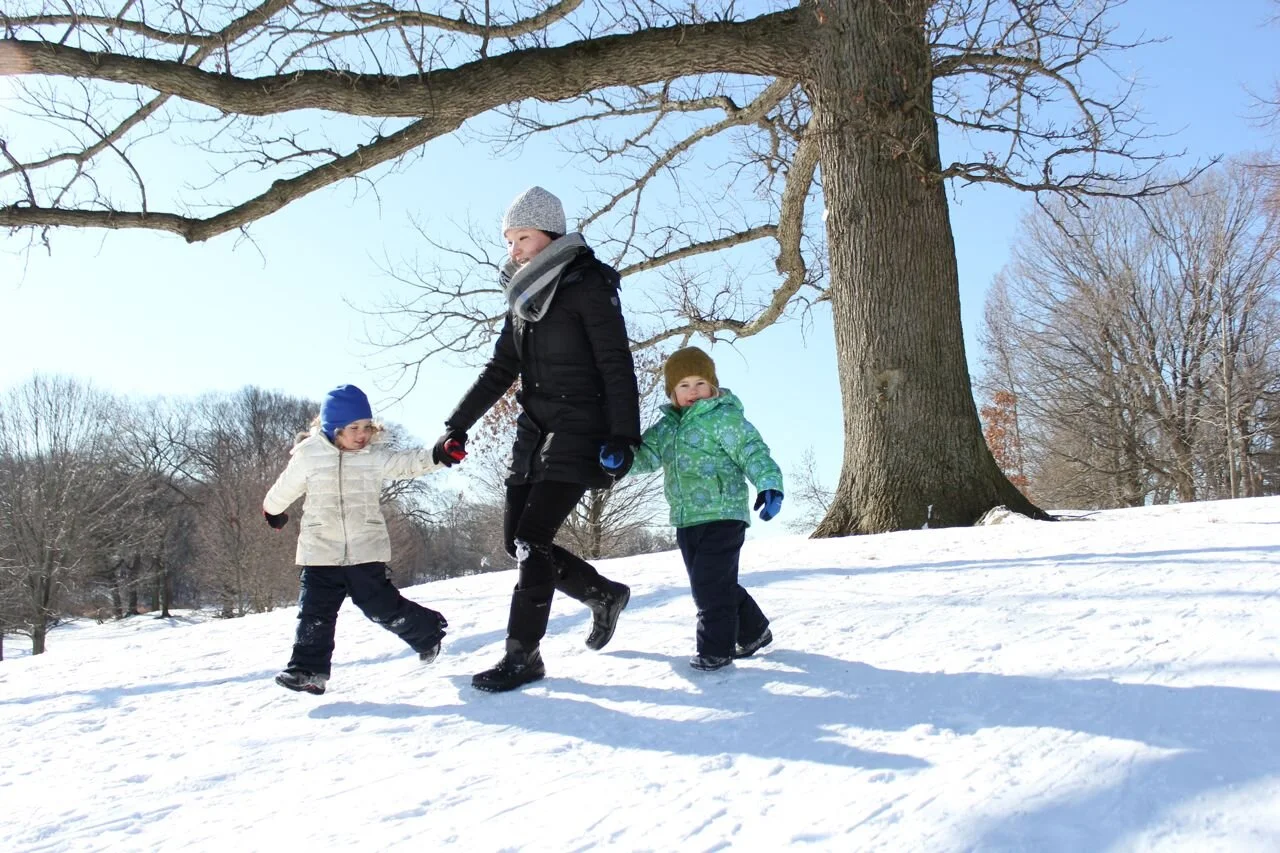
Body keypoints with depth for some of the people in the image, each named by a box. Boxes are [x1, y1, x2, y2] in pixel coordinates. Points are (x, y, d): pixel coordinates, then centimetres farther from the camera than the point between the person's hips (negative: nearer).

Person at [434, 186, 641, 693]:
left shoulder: (588, 285, -7)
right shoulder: (523, 297, 15)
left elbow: (616, 365, -13)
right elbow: (499, 371, 18)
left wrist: (623, 437, -22)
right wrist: (457, 426, 13)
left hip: (578, 431, -8)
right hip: (534, 431, 8)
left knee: (531, 539, -13)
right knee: (517, 541, 6)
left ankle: (523, 655, -2)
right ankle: (605, 595, 25)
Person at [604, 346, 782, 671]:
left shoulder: (725, 417, -8)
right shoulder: (667, 425, 12)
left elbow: (753, 452, -14)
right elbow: (647, 454, 5)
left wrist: (768, 484, -28)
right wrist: (621, 459, -16)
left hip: (722, 515, -8)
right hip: (686, 520, 8)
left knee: (710, 583, -9)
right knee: (707, 583, 16)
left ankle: (716, 648, 6)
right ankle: (753, 631, 33)